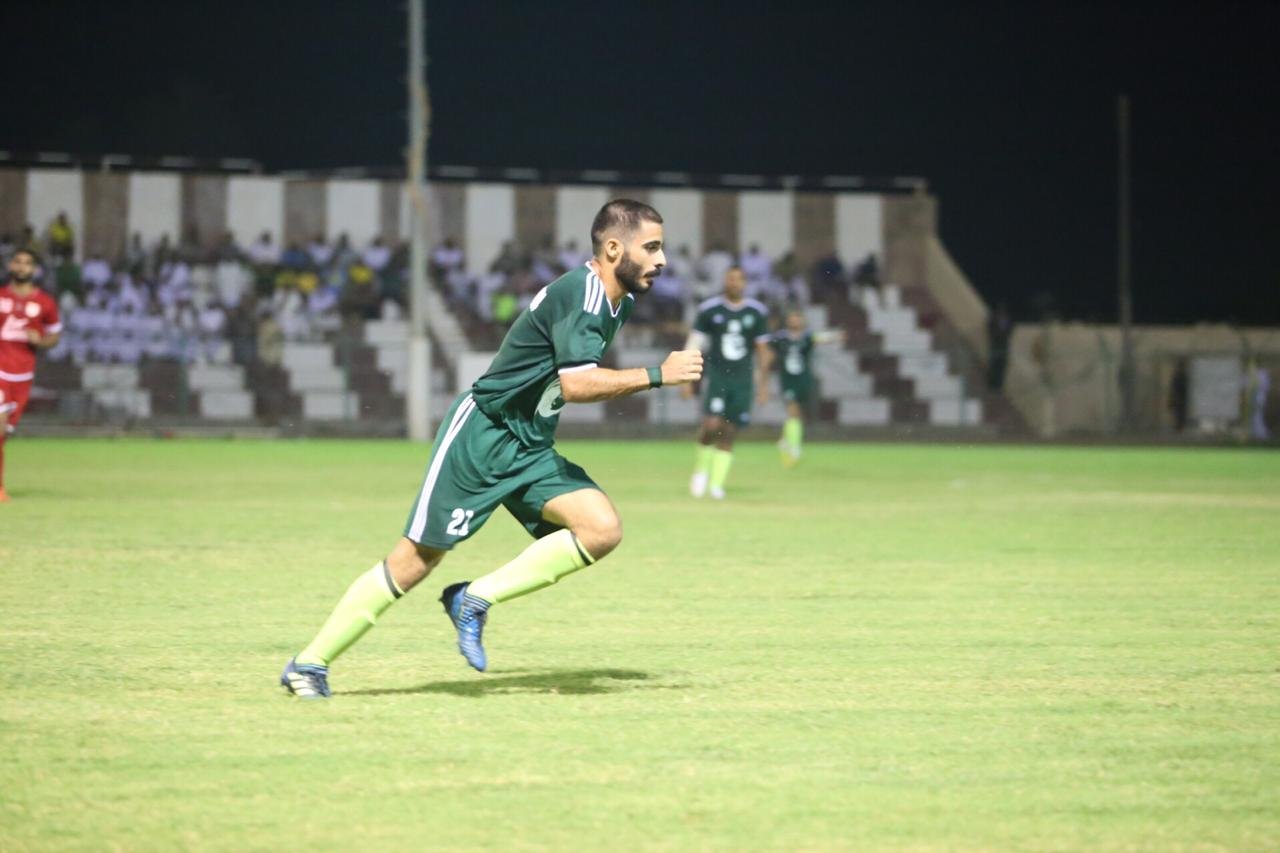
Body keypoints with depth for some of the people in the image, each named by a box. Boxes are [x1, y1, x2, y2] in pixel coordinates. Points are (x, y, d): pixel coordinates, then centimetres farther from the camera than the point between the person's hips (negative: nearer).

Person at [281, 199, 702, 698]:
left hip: (530, 451, 8)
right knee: (416, 560, -6)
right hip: (482, 436, -8)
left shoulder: (620, 303, 9)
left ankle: (476, 599, -7)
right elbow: (576, 384, -32)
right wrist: (656, 376, -28)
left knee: (602, 530, -14)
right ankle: (309, 663, 7)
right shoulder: (579, 293, -20)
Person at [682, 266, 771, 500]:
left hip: (743, 380, 2)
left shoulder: (757, 313, 5)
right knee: (712, 424, -18)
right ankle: (701, 469, 6)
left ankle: (716, 483, 8)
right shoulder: (709, 310, 0)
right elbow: (693, 345, 3)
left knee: (728, 433, 1)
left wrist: (763, 384, 7)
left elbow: (762, 351, 11)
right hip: (716, 376, -2)